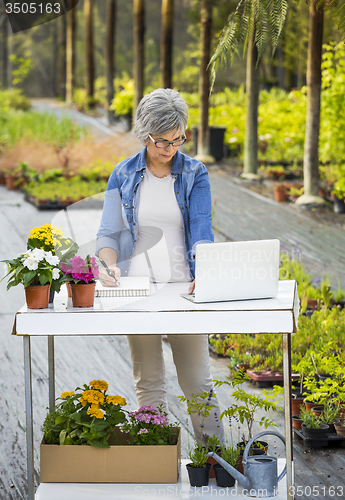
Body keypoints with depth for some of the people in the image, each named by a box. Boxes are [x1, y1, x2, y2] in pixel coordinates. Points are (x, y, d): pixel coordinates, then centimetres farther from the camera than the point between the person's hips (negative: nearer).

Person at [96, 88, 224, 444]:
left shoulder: (195, 174, 0)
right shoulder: (124, 175, 3)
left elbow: (201, 229, -9)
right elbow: (108, 232, 4)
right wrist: (111, 266, -17)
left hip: (182, 288, -1)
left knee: (197, 381, 1)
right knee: (148, 383, 6)